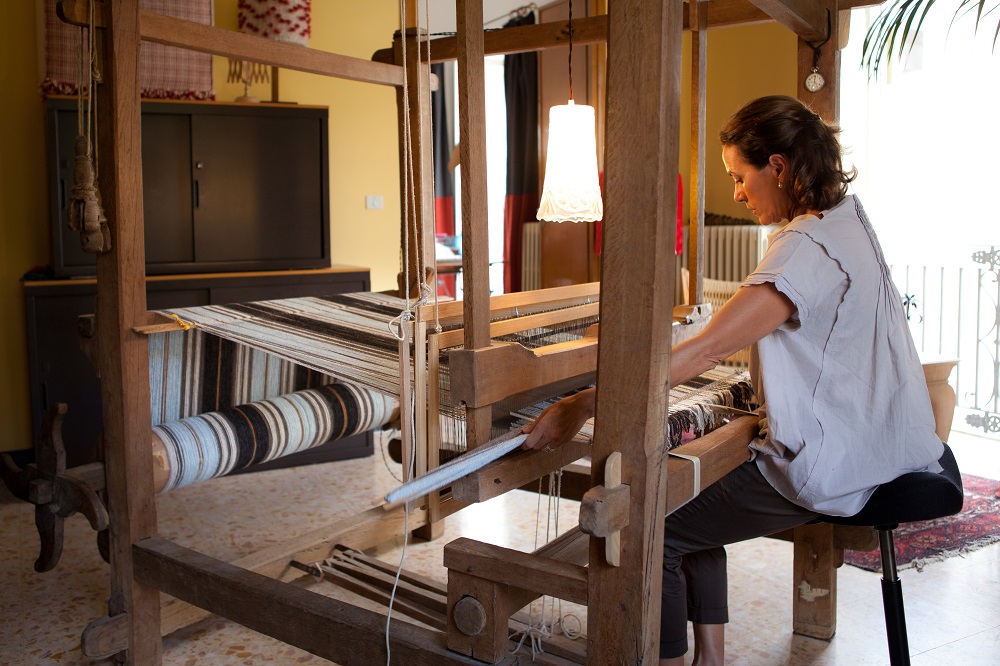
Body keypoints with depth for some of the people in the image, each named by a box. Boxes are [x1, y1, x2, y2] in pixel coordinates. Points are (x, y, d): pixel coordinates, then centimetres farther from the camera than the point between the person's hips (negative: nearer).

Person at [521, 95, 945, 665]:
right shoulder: (846, 219, 9)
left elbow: (708, 351, -31)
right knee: (693, 497, 19)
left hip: (832, 469, -11)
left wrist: (584, 406, -31)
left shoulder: (809, 247, -23)